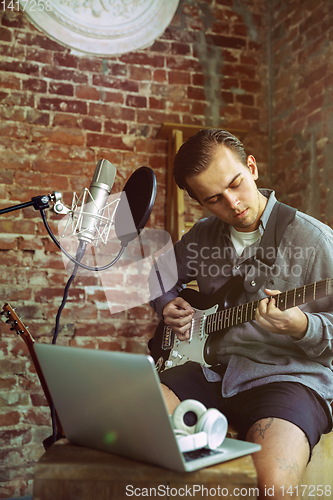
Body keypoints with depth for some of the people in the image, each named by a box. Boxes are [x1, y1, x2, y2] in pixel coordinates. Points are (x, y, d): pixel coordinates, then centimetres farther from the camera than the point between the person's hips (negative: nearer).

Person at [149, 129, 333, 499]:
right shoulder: (202, 236, 11)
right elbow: (162, 274, 30)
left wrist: (300, 326, -27)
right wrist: (166, 305, 9)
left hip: (287, 376, -4)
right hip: (211, 370, 5)